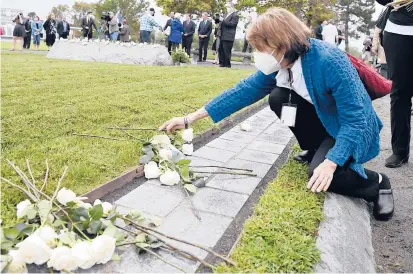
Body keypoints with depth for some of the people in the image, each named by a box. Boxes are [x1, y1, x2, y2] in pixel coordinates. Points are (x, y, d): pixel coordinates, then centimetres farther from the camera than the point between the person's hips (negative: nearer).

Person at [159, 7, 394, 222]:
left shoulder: (330, 62, -34)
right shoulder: (280, 64, -12)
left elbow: (354, 119, -32)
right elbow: (244, 91, -11)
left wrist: (330, 163, -43)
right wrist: (190, 118, -13)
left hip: (353, 127, -7)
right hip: (322, 119, 7)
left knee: (321, 174, -29)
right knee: (278, 97, -13)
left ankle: (378, 183, 1)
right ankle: (316, 150, 6)